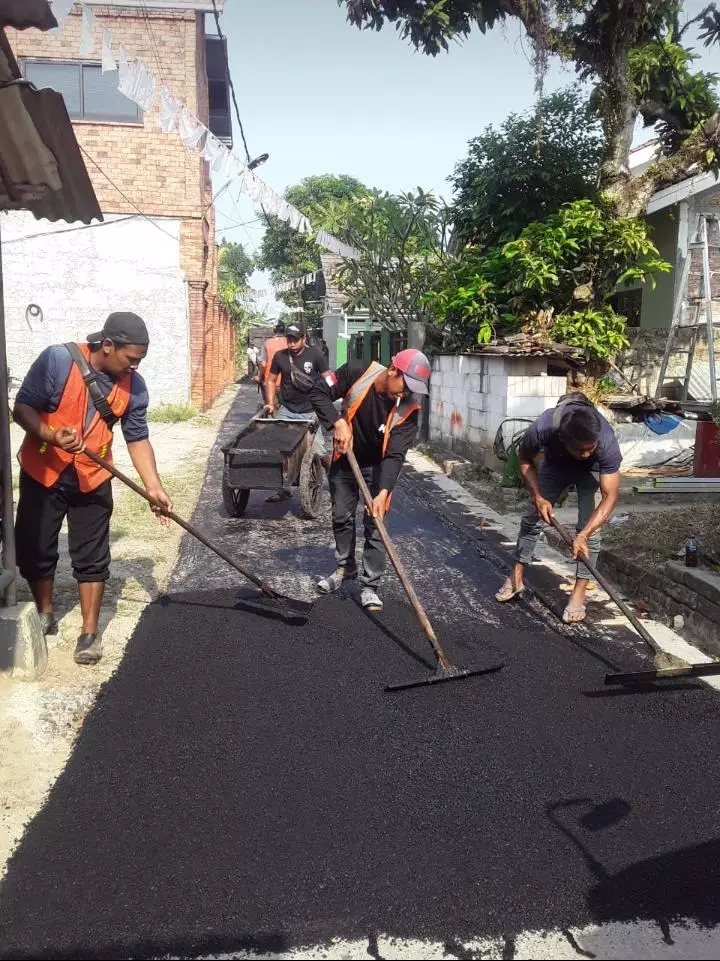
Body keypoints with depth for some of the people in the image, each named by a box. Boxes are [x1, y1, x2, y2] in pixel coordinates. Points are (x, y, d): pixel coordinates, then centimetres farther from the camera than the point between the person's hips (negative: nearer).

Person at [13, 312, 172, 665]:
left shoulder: (134, 387, -7)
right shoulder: (57, 360, -18)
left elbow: (137, 439, -1)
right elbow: (22, 408, -15)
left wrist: (154, 487, -10)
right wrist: (52, 436, -33)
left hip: (92, 479, 2)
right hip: (42, 474, -1)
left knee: (91, 557, 3)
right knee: (34, 549, 10)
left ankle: (89, 632, 14)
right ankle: (45, 614, 34)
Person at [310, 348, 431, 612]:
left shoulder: (408, 409, -26)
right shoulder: (357, 372, -25)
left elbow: (395, 455, -28)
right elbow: (319, 393, -17)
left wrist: (384, 492, -39)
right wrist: (339, 423, -31)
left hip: (378, 466, -1)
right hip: (345, 460, 2)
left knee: (376, 525, -3)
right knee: (341, 516, 14)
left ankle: (369, 586, 9)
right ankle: (345, 568, 36)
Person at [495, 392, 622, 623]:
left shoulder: (606, 441, -42)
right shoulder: (542, 429, -40)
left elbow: (610, 497, -37)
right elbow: (525, 460, -16)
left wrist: (582, 536, -45)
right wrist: (537, 497, -27)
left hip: (592, 470, -2)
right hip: (555, 464, 2)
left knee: (589, 527, -14)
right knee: (533, 517, 2)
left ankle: (579, 593, -6)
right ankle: (516, 578, 17)